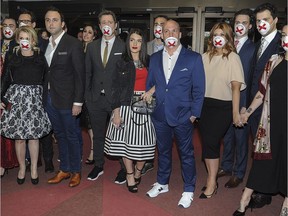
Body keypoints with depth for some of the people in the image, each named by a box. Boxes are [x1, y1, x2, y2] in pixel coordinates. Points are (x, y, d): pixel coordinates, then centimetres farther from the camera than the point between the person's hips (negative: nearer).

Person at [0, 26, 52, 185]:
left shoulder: (40, 58, 4)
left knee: (33, 135, 3)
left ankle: (34, 169, 17)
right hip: (15, 98, 1)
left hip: (34, 99, -1)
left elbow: (46, 80, 7)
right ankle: (22, 167, 20)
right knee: (18, 137, 4)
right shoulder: (14, 58, 6)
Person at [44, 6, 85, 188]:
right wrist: (45, 95, 3)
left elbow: (80, 74, -12)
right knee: (60, 135, 16)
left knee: (72, 136, 6)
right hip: (50, 98, 6)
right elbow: (46, 72, 10)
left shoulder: (73, 44, -10)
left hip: (67, 100, -6)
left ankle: (76, 171, 23)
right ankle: (64, 169, 30)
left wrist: (78, 102, -15)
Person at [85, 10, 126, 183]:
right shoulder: (92, 47, 8)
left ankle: (124, 169, 23)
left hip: (116, 99, -4)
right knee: (98, 135, 15)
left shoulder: (124, 47, -4)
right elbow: (87, 73, 11)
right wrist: (87, 95, 5)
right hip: (96, 98, 4)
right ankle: (98, 166, 32)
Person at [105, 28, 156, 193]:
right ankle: (130, 175, 21)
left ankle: (138, 170, 27)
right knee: (126, 141, 1)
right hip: (126, 105, -2)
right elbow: (116, 88, -3)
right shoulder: (121, 62, 1)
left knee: (144, 142, 1)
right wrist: (116, 112, -8)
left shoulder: (148, 62, 9)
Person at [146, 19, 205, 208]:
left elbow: (199, 89, -5)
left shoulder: (193, 58, -6)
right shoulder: (155, 58, 7)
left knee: (186, 153, 9)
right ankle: (162, 183, 37)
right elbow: (150, 85, 12)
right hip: (160, 115, 4)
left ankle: (189, 190, 25)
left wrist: (194, 114, -8)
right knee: (163, 151, 18)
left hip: (183, 115, -4)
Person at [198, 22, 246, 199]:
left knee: (211, 142, -6)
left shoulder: (233, 58, -5)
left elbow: (236, 87, -9)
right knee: (207, 142, 7)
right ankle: (212, 180, 25)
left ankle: (211, 183, 13)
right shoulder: (206, 57, 8)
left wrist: (236, 113, -11)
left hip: (223, 107, -4)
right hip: (206, 105, 4)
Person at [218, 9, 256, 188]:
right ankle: (226, 166, 33)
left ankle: (238, 173, 21)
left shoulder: (254, 49, -5)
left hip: (242, 100, -4)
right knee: (227, 135, 16)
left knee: (241, 136, 6)